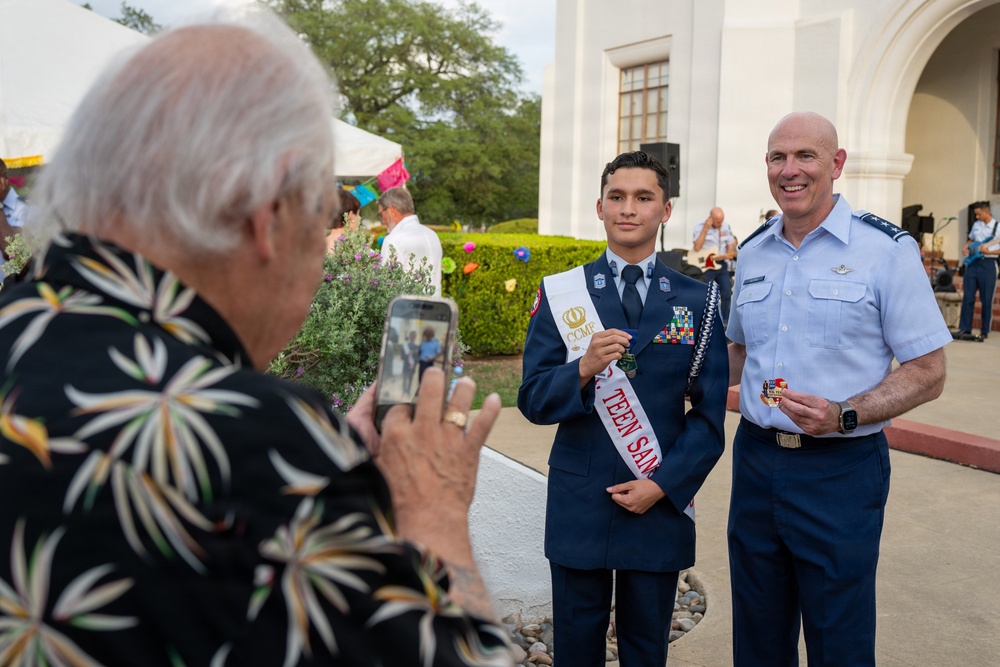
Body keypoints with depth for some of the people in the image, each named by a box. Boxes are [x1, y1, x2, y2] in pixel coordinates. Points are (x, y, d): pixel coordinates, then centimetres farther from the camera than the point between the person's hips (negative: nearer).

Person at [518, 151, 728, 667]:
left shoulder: (698, 301, 1)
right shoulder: (561, 294, -1)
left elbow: (710, 413, 1)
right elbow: (533, 401, -6)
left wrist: (662, 484, -9)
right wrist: (584, 368, -25)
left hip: (663, 504, 1)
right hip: (578, 506, 0)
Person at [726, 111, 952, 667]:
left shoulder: (888, 250, -8)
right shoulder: (752, 253, 8)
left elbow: (927, 372, -8)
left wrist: (844, 415, -22)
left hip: (840, 470, -4)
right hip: (756, 459, 5)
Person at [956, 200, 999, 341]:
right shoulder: (976, 225, 12)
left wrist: (988, 252, -21)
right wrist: (965, 247, 8)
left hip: (988, 264, -5)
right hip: (972, 262, 5)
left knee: (986, 300, 0)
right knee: (968, 297, 2)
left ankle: (984, 331, 8)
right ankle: (965, 329, 6)